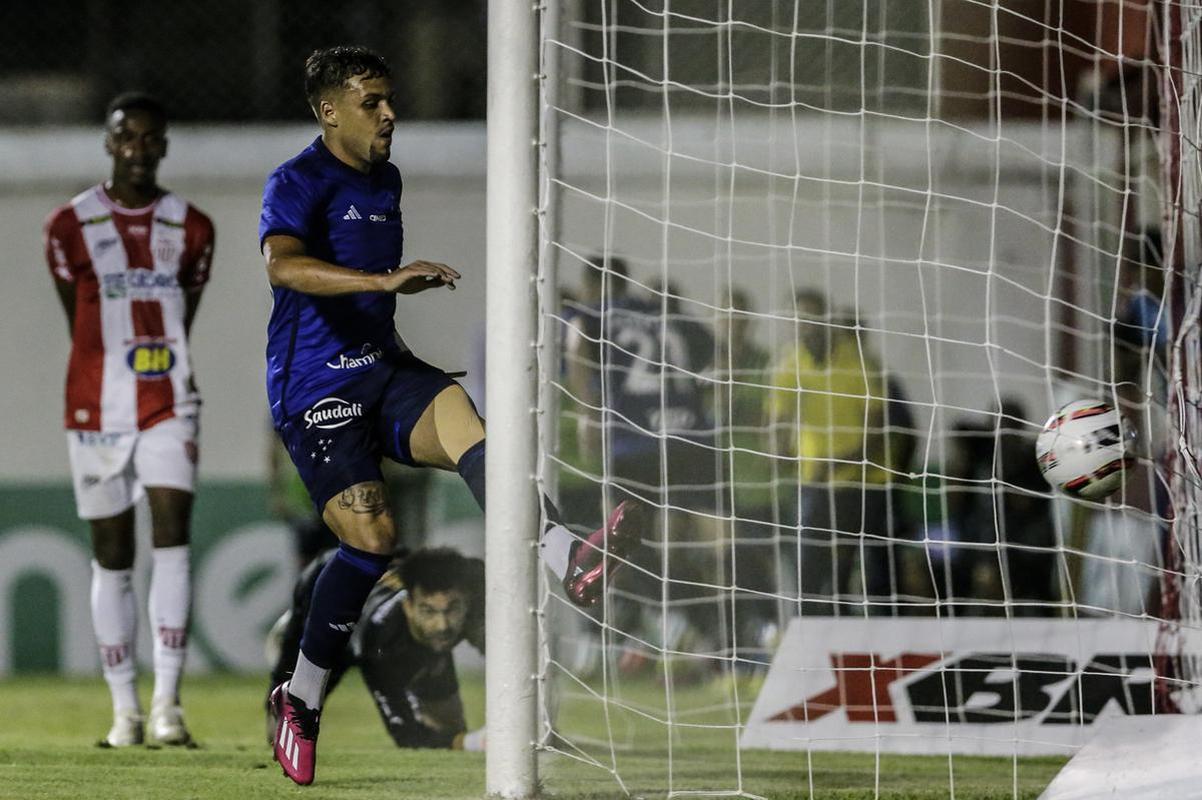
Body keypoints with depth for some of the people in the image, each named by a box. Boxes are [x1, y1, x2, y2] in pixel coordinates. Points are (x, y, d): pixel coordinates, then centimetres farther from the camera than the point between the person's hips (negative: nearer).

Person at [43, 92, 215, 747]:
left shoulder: (190, 229, 5)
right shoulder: (71, 225, 1)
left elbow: (180, 321, 13)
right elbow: (79, 322, 7)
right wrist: (115, 371, 7)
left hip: (168, 407, 0)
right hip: (97, 410, 0)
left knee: (172, 538, -14)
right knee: (112, 557, 5)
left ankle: (167, 700, -16)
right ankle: (125, 709, 12)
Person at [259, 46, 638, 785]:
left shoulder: (385, 180, 18)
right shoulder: (299, 183, -8)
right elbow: (284, 264, -30)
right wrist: (387, 279, -39)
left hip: (382, 368, 6)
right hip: (316, 387, -6)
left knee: (461, 420, -26)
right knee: (373, 538, -15)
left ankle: (571, 560, -49)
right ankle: (302, 697, 4)